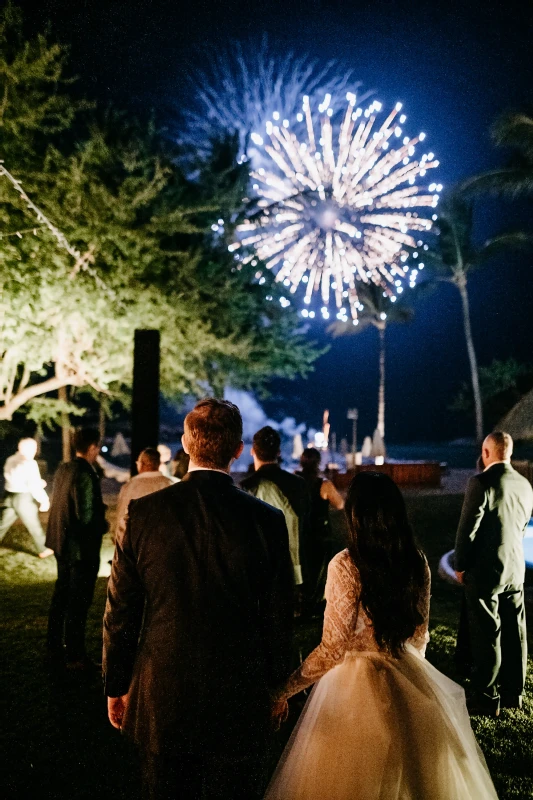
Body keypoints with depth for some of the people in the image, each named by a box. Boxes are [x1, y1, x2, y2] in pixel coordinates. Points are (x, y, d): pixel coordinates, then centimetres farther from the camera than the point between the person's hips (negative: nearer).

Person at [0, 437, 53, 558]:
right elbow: (34, 485, -18)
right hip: (24, 498, -6)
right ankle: (42, 550, 21)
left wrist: (38, 483, 17)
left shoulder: (10, 460, 8)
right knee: (34, 525, 8)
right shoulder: (30, 463, -15)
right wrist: (44, 500, -11)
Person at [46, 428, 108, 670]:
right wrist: (104, 525, -6)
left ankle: (55, 645, 34)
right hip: (82, 548, -9)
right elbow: (87, 518, -25)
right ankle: (74, 655, 14)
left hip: (62, 544, 9)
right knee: (78, 602, 3)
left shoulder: (63, 469, 3)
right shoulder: (86, 476, -23)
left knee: (61, 595, 21)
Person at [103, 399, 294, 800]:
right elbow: (279, 617, -5)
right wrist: (276, 687, 10)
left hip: (161, 696, 1)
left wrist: (117, 685, 9)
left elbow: (121, 611, -5)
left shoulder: (143, 511, -11)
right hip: (238, 699, -1)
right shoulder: (268, 520, -12)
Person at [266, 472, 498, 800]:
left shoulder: (346, 565, -21)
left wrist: (286, 690, -9)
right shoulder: (417, 561, -5)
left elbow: (333, 649, -19)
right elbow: (420, 634, 8)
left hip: (357, 684, -5)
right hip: (410, 681, 5)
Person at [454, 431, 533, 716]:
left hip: (484, 570, -7)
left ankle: (487, 698, 9)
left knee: (486, 635, 1)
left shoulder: (481, 482, -17)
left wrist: (460, 565, -4)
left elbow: (467, 528, -16)